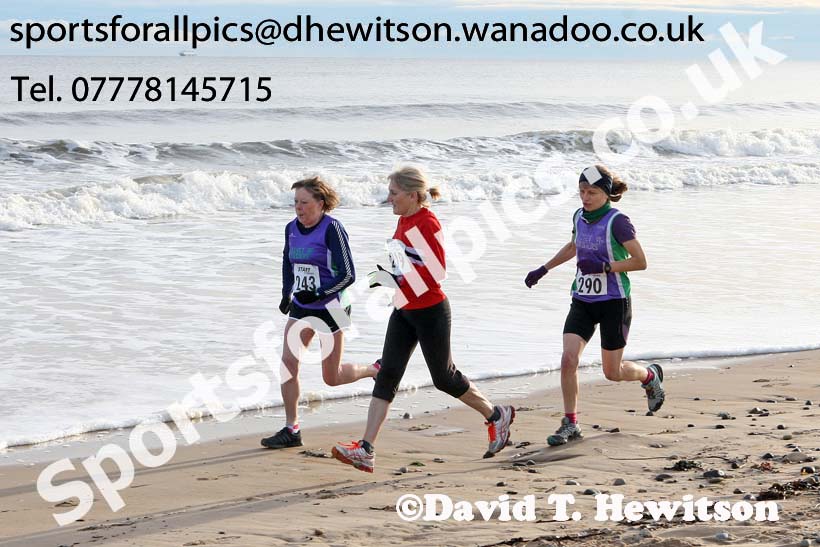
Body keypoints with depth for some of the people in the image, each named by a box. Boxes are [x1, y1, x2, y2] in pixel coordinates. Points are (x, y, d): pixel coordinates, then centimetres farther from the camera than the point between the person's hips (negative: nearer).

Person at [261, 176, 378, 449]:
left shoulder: (332, 228, -17)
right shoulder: (292, 228, 3)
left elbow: (348, 275, -19)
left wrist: (318, 294, -25)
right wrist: (287, 294, 14)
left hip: (329, 308, -6)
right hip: (300, 307, 6)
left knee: (331, 378, 2)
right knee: (288, 362, -8)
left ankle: (375, 371, 31)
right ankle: (291, 430, -2)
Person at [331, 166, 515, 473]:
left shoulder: (427, 223, -19)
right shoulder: (405, 220, 8)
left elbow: (435, 273, -24)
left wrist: (394, 279, -26)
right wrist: (386, 277, 7)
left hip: (430, 312, -8)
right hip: (404, 311, 8)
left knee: (444, 377, 6)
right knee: (387, 375, -2)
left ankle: (497, 417, 30)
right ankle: (365, 450, -8)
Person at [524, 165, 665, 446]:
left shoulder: (617, 220, -15)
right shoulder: (580, 216, 4)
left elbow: (640, 261, -16)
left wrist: (603, 267, -25)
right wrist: (543, 269, 24)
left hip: (614, 302, -5)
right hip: (582, 301, 5)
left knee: (612, 372, 5)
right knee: (568, 359, -13)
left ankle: (651, 376, 37)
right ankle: (570, 423, -2)